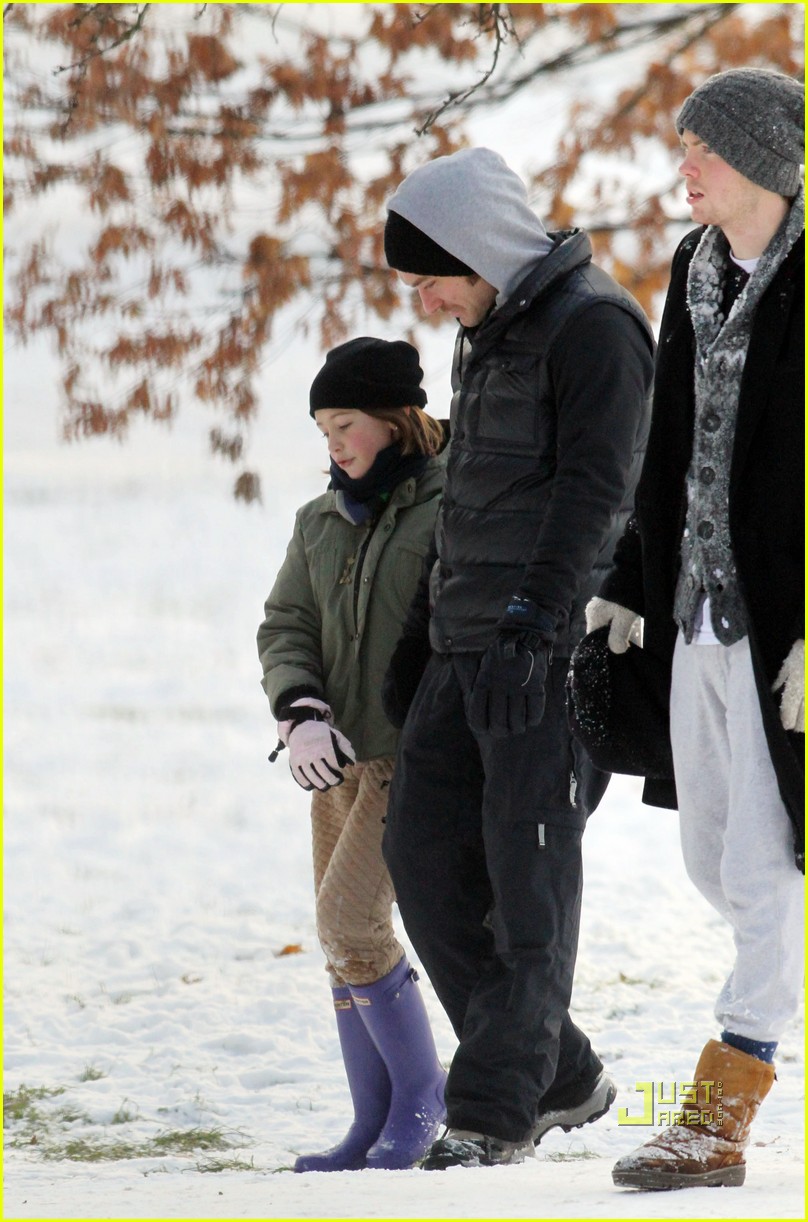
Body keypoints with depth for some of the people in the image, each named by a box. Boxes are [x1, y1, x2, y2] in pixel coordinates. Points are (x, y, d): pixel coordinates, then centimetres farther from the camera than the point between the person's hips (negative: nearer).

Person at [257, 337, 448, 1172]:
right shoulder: (322, 523, 13)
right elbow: (286, 626, 9)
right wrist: (301, 715, -10)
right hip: (341, 753, 7)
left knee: (347, 916, -17)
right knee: (344, 942, 7)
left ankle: (418, 1092, -4)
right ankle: (374, 1125, 13)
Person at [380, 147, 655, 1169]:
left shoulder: (594, 327, -10)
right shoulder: (484, 339, 18)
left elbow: (592, 490, -18)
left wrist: (532, 628, -25)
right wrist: (424, 628, 24)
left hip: (555, 648, -9)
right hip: (471, 651, 9)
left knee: (529, 872, -8)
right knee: (424, 852, 4)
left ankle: (496, 1110, -4)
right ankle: (559, 1077, 12)